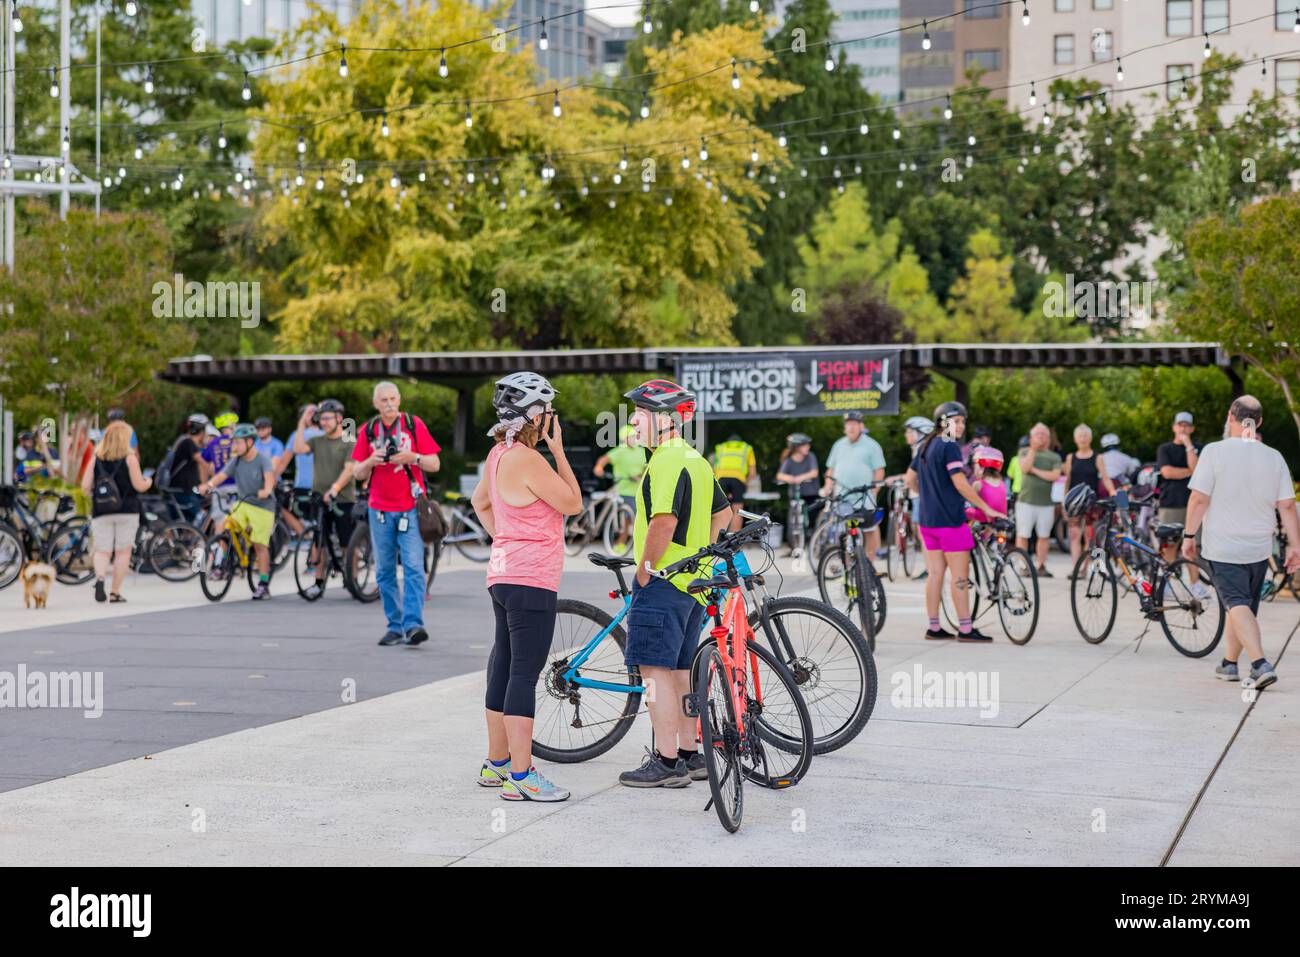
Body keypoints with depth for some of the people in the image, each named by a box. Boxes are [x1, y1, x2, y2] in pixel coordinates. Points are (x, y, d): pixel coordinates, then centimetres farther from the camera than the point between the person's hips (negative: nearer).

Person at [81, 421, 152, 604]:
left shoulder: (96, 458, 4)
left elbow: (85, 486, 1)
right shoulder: (129, 457, -4)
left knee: (102, 551, 5)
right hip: (127, 511, -2)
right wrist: (148, 482, 13)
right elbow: (139, 485, -8)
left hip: (101, 512, 2)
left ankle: (99, 577, -24)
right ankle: (115, 592, 6)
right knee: (123, 551, 7)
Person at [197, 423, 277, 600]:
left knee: (260, 545, -5)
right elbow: (221, 475, -12)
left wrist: (267, 490, -52)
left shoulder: (262, 461, -14)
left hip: (262, 507, -5)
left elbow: (270, 476, -31)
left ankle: (264, 585, 4)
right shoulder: (236, 460, 0)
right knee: (221, 528, -15)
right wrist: (208, 485, -32)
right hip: (242, 504, 5)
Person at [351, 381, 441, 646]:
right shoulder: (368, 430, 8)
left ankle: (413, 624, -17)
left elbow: (435, 464, 2)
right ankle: (395, 627, 9)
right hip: (380, 510, 3)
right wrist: (371, 460, -11)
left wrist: (413, 457, -17)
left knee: (413, 567, -12)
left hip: (410, 508, -3)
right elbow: (358, 473, 10)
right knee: (385, 572, 4)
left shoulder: (414, 424, 1)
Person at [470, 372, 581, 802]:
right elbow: (573, 503, -10)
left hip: (504, 575, 10)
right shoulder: (528, 460, -18)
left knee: (504, 667, 15)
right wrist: (558, 449, -7)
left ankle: (496, 763, 25)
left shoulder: (499, 454, 11)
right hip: (531, 580, -10)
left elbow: (479, 500, 27)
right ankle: (521, 777, -8)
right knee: (524, 674, -9)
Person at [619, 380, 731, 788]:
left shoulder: (666, 463, -17)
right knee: (680, 670, 16)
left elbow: (664, 523, -26)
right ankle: (689, 755, 22)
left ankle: (667, 762, -5)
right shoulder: (695, 459, 15)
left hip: (662, 584, -10)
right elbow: (722, 513, 25)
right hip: (693, 583, 10)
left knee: (656, 670, -6)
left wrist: (644, 573, -16)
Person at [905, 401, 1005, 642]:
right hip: (950, 519, -9)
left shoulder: (925, 446, 13)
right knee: (960, 575, -4)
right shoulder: (949, 446, -13)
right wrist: (987, 508, -15)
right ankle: (965, 629, -3)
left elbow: (909, 479, 20)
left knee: (935, 573, 10)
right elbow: (960, 483, -19)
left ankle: (934, 627, 11)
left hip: (928, 519, 9)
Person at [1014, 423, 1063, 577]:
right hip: (1026, 501, -2)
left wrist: (1035, 470, -8)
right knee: (1023, 535, -4)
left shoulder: (1054, 457, 10)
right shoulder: (1025, 452, 8)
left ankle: (1042, 567, 14)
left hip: (1046, 502, 2)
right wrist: (1033, 449, -15)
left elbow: (1055, 476, -6)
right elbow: (1025, 468, -11)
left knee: (1044, 536, 6)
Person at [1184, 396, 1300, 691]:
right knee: (1246, 606, 18)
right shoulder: (1274, 458, 0)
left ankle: (1260, 665, -25)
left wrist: (1189, 535, -3)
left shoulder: (1214, 452, -11)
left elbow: (1199, 498, -13)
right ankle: (1229, 664, 30)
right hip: (1259, 548, 4)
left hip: (1222, 547, -4)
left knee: (1237, 605, -8)